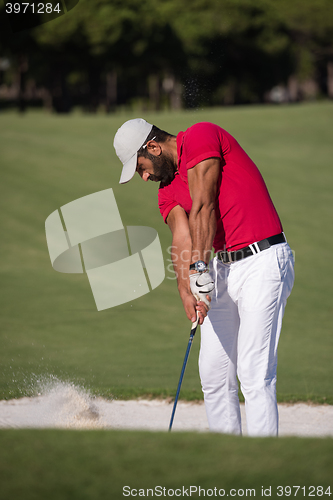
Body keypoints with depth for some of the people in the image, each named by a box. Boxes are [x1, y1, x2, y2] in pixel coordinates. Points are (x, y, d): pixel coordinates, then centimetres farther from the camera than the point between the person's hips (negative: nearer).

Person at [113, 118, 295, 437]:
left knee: (255, 373, -14)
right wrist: (185, 289, -21)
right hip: (222, 267, 9)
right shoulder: (167, 192, 15)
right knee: (213, 371, 8)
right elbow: (181, 239, -3)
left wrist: (200, 267, -25)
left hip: (264, 262, -9)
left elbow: (203, 207, -18)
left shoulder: (200, 137, -8)